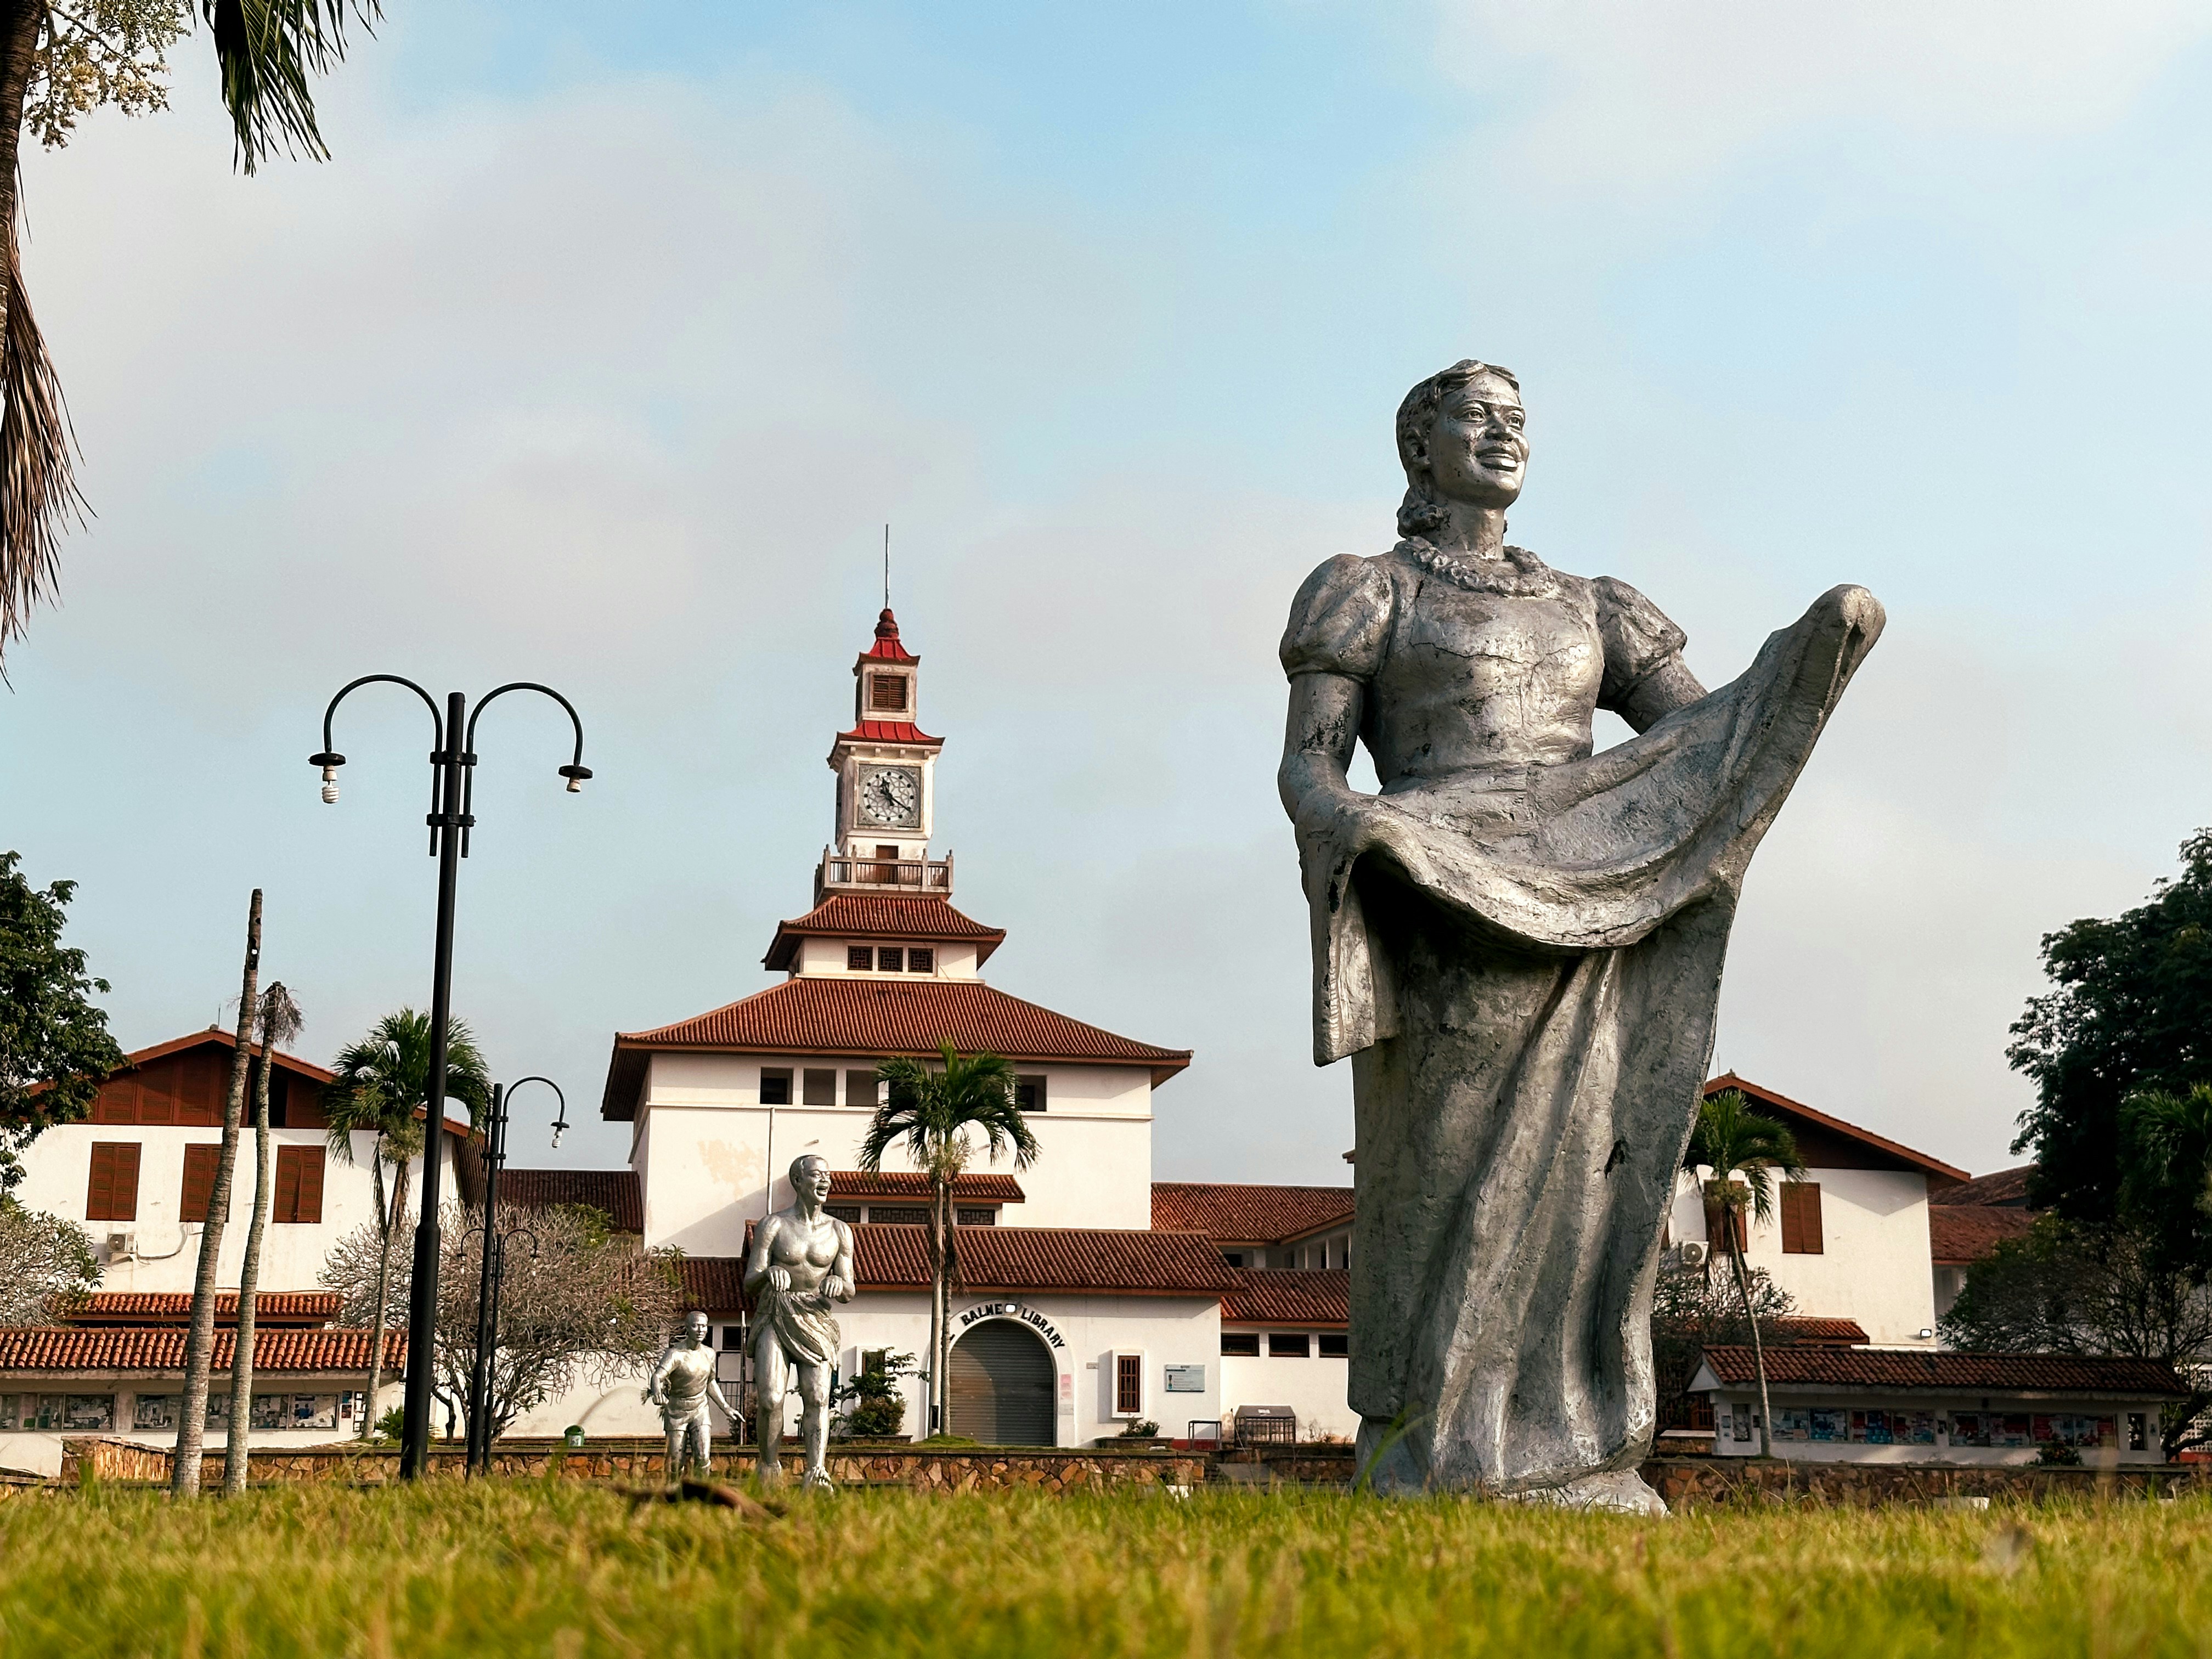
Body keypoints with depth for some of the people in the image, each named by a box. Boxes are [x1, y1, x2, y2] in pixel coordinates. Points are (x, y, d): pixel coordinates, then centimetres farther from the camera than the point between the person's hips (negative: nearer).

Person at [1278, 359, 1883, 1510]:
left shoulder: (1584, 609, 25)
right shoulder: (1366, 595, 11)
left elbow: (1702, 740, 13)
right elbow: (1305, 769, 0)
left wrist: (1819, 638, -3)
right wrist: (1349, 826, -25)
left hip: (1577, 923, 5)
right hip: (1442, 915, -5)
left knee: (1584, 1178, -2)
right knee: (1446, 1184, -10)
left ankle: (1576, 1474, 0)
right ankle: (1422, 1478, -7)